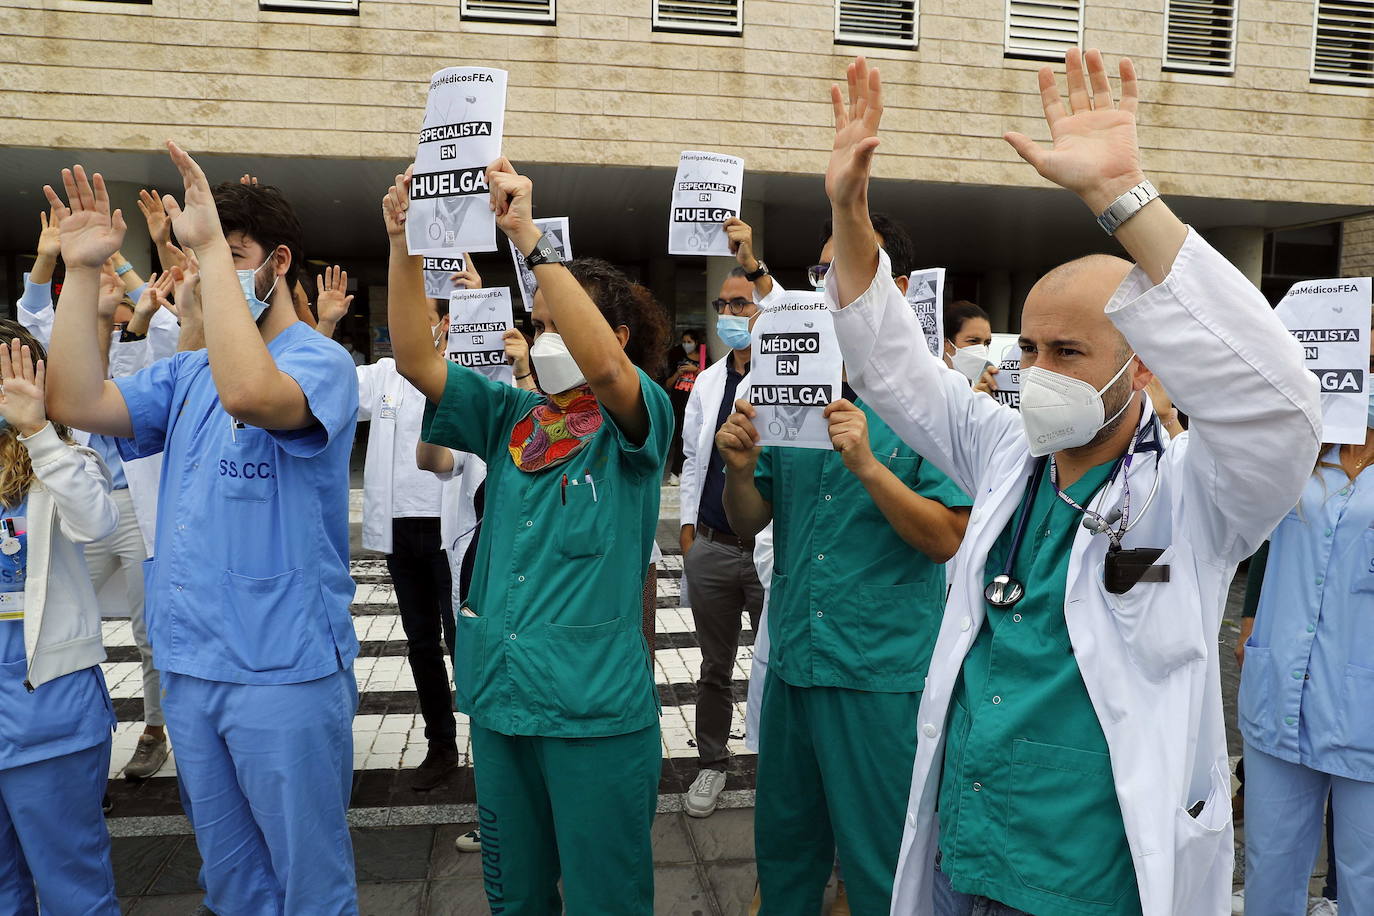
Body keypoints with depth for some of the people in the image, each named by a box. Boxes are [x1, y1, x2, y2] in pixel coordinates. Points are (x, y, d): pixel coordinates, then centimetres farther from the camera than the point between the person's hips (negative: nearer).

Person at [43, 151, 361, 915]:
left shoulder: (321, 361, -11)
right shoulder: (187, 373, 10)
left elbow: (249, 393, -32)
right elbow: (78, 404, -1)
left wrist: (210, 246, -28)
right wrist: (82, 271, -2)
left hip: (284, 669, -7)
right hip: (189, 665, 7)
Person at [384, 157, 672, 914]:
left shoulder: (634, 424, -7)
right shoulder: (511, 419, 6)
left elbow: (602, 365, -28)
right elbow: (416, 360, -1)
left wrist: (529, 237, -30)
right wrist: (405, 244, -12)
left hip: (594, 709, -5)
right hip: (498, 696, 5)